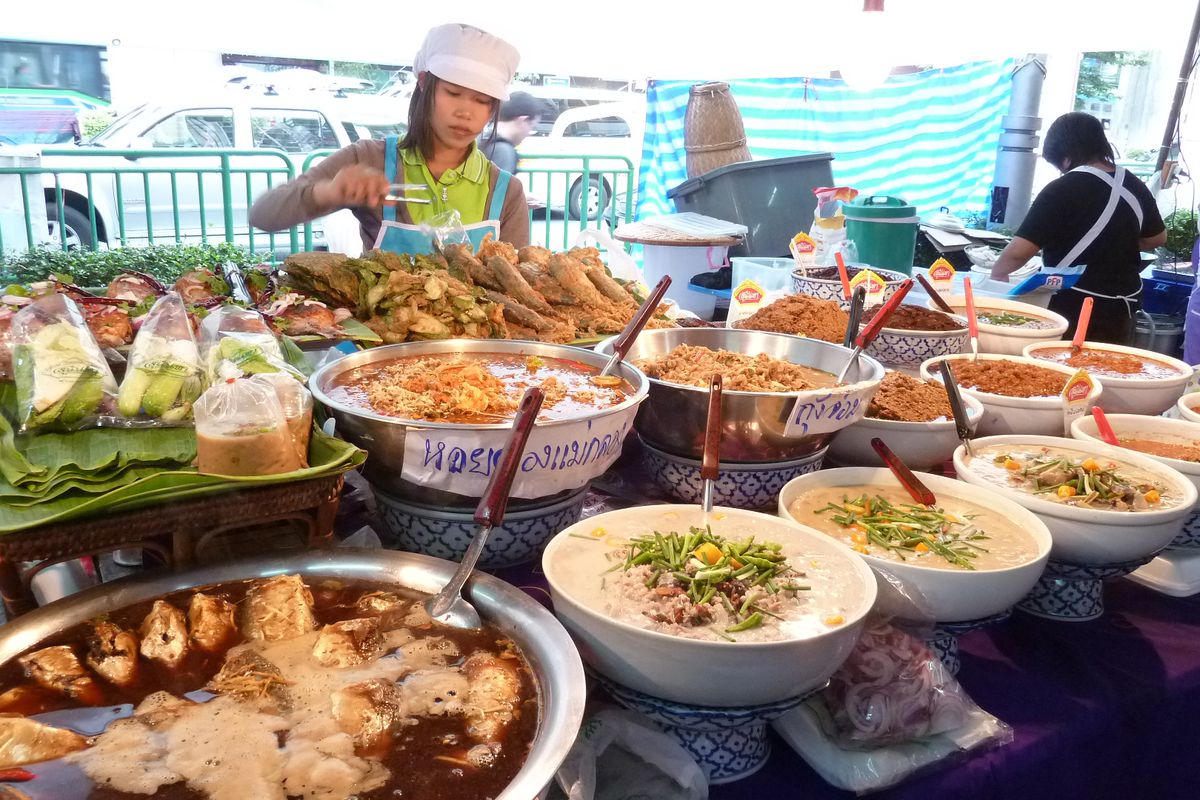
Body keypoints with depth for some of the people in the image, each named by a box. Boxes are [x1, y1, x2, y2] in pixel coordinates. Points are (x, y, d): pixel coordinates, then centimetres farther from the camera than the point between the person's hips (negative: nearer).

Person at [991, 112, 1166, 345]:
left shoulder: (1062, 189, -16)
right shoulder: (1134, 186, 3)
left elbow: (1019, 252, -19)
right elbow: (1156, 238, 18)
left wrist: (998, 272, -1)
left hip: (1072, 309, -6)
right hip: (1122, 306, 6)